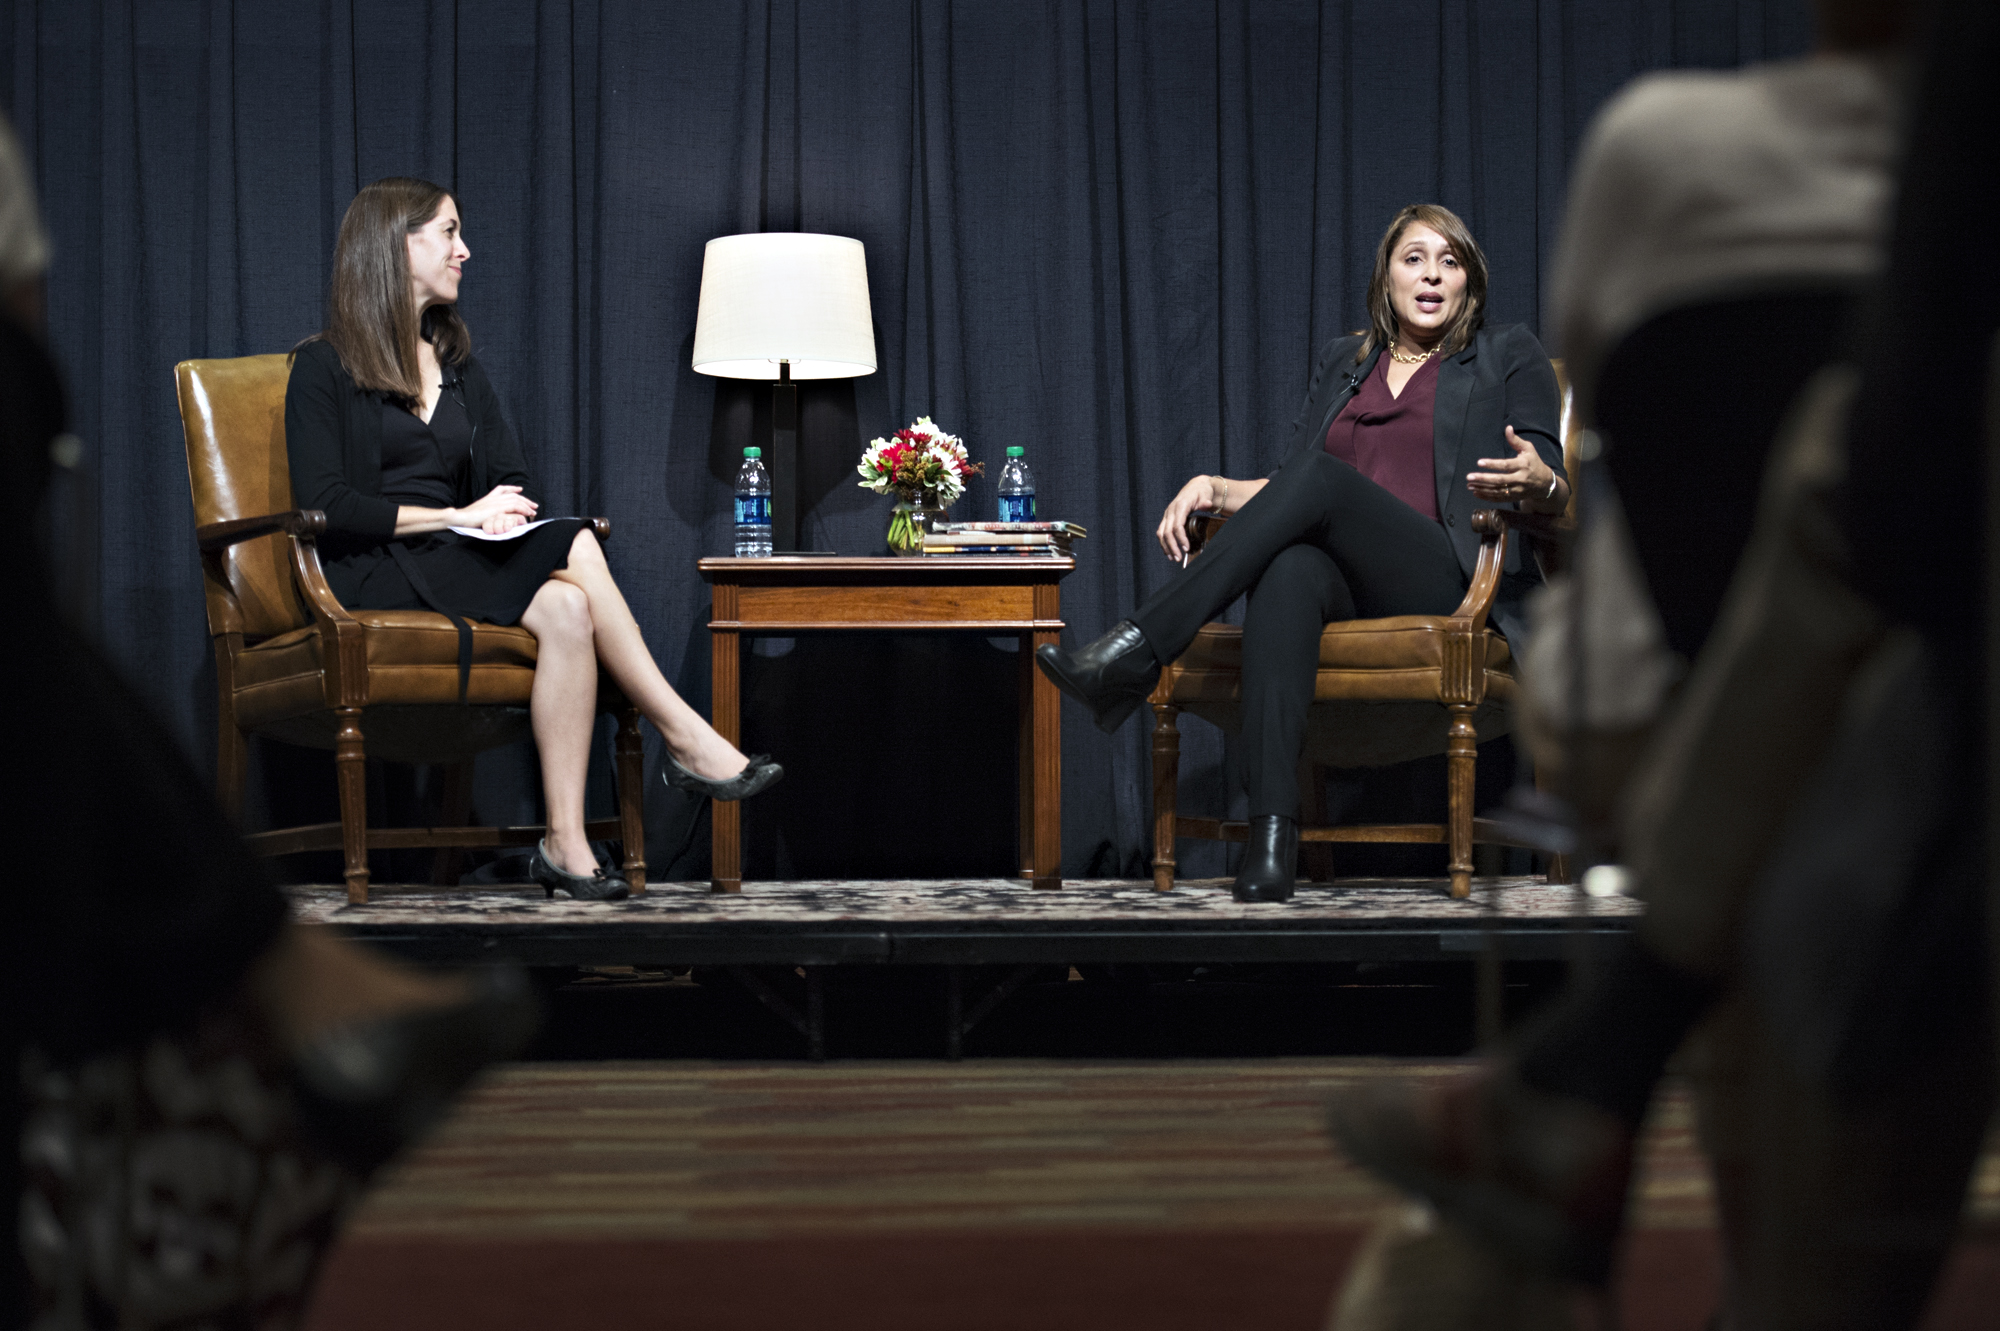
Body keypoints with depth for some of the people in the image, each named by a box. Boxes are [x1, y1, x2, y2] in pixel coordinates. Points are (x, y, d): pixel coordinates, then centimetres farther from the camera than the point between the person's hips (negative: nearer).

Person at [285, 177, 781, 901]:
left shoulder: (457, 364, 21)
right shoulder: (324, 367, 1)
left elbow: (512, 479, 18)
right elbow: (324, 506, -10)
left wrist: (501, 513, -8)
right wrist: (457, 515, -13)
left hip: (460, 562, 6)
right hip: (374, 573, -6)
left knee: (567, 609, -30)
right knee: (576, 550, -30)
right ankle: (686, 738, -28)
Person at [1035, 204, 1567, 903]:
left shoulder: (1509, 355, 16)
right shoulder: (1343, 361, 27)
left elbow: (1558, 496, 6)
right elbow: (1291, 483, 25)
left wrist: (1537, 482, -19)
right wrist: (1215, 488, 5)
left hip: (1449, 580, -3)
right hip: (1343, 578, 3)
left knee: (1320, 476, -32)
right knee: (1289, 570, -38)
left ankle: (1133, 655, -38)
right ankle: (1272, 831, -52)